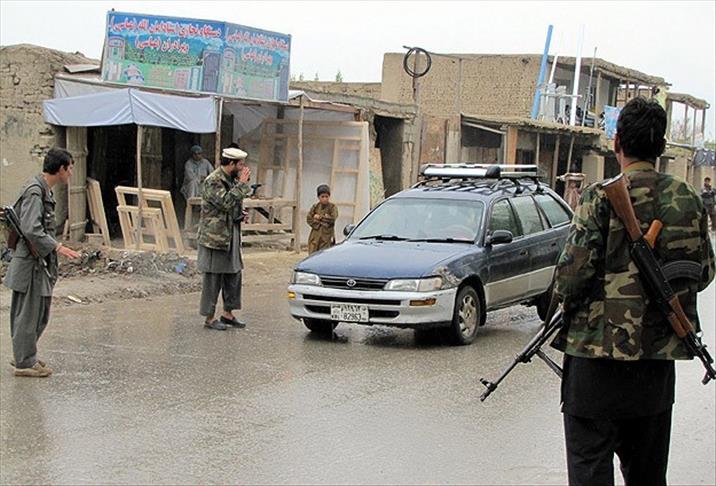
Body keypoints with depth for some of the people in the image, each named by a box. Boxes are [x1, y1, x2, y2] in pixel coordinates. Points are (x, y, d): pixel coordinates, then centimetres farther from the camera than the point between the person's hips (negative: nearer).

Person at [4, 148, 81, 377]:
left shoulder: (44, 190, 12)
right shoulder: (34, 191, -18)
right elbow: (31, 230, -25)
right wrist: (57, 247, -24)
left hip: (41, 262, 10)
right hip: (31, 262, -10)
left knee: (41, 312, 17)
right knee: (29, 312, 0)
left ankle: (23, 355, 29)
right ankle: (24, 362, 10)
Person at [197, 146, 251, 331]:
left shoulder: (232, 180, 12)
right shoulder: (213, 182, -16)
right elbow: (226, 203, -27)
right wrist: (242, 184, -22)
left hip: (231, 237, 9)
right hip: (215, 238, -9)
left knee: (234, 275, 13)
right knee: (213, 279, -2)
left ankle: (228, 313, 24)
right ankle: (209, 319, 6)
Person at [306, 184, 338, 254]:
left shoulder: (332, 207, 2)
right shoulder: (315, 207, 10)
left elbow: (332, 218, -13)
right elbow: (309, 219, 0)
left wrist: (319, 217, -8)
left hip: (327, 237, -3)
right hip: (315, 236, 3)